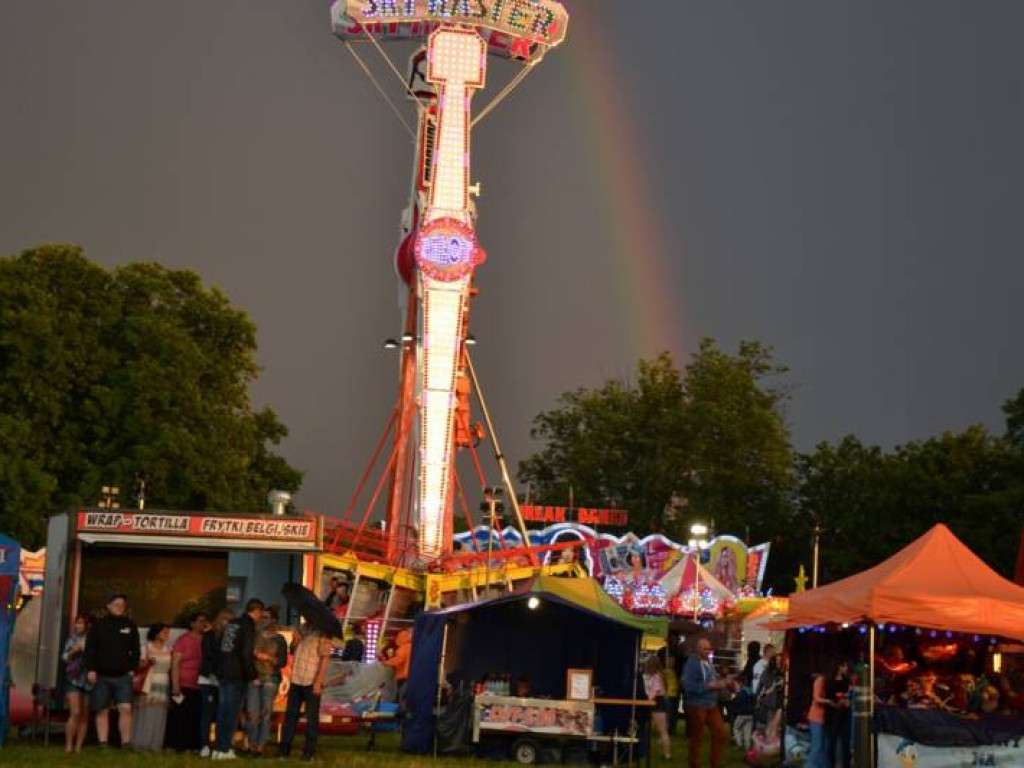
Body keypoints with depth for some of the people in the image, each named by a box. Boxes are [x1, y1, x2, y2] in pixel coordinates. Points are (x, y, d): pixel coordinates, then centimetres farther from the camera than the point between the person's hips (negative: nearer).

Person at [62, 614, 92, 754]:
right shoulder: (73, 638, 7)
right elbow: (65, 657, 9)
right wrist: (73, 651, -9)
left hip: (89, 680, 0)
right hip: (74, 679, 0)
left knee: (84, 715, 3)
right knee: (75, 712, -11)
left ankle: (78, 747, 8)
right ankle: (68, 745, -6)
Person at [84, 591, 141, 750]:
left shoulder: (130, 626, 10)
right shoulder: (98, 626, 4)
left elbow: (136, 650, 13)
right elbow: (90, 650, 0)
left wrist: (133, 669, 4)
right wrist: (91, 670, -8)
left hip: (123, 676, 1)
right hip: (101, 676, -1)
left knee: (126, 708, -12)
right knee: (102, 711, 3)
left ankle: (126, 743, -11)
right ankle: (103, 743, 6)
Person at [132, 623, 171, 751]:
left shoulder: (168, 650, 14)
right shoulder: (146, 648, 3)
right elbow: (139, 666, 1)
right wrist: (147, 663, -17)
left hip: (163, 686, 4)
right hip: (148, 685, -3)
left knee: (159, 715, -2)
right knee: (145, 715, -7)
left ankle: (154, 744, -1)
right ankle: (141, 743, -5)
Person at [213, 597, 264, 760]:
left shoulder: (230, 623, 12)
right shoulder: (249, 626, -11)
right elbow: (247, 654, -16)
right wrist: (252, 673, -7)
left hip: (223, 673, 7)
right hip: (237, 675, -7)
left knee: (222, 711, 11)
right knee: (232, 712, -3)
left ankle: (218, 748, 12)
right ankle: (225, 749, -4)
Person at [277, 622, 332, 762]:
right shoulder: (302, 629, 12)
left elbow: (325, 658, -14)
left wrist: (318, 682, -18)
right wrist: (296, 639, 3)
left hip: (312, 683, -7)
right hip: (296, 681, 7)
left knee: (312, 718, 1)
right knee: (290, 715, 9)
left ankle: (309, 751, 7)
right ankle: (284, 749, 14)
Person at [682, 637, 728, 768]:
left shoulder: (709, 663, 13)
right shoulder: (692, 663, -12)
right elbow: (688, 685, -22)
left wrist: (719, 684, -1)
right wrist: (707, 686, -23)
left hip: (712, 705, 8)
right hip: (697, 706, -8)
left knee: (720, 734, 6)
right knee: (696, 738, 2)